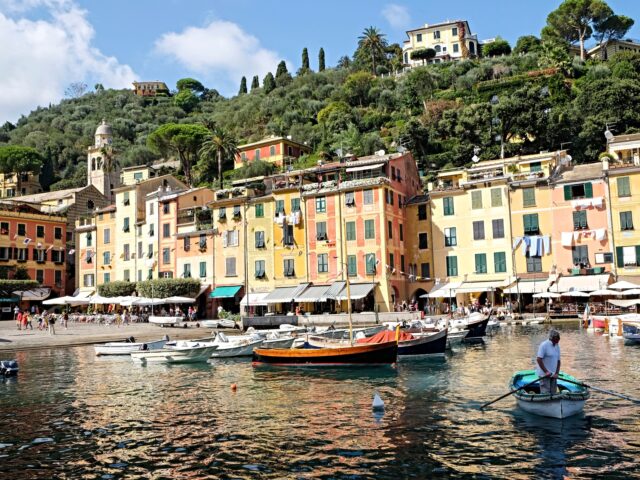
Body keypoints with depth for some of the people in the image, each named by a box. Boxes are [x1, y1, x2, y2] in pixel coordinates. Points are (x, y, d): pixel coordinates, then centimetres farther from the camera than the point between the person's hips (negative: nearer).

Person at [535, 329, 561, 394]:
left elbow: (558, 361, 12)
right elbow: (538, 359, -17)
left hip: (553, 375, 7)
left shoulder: (557, 346, 10)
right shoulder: (544, 345, -12)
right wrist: (546, 371, -18)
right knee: (545, 393, -8)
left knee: (553, 393, 7)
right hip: (544, 374, -7)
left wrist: (557, 373, 0)